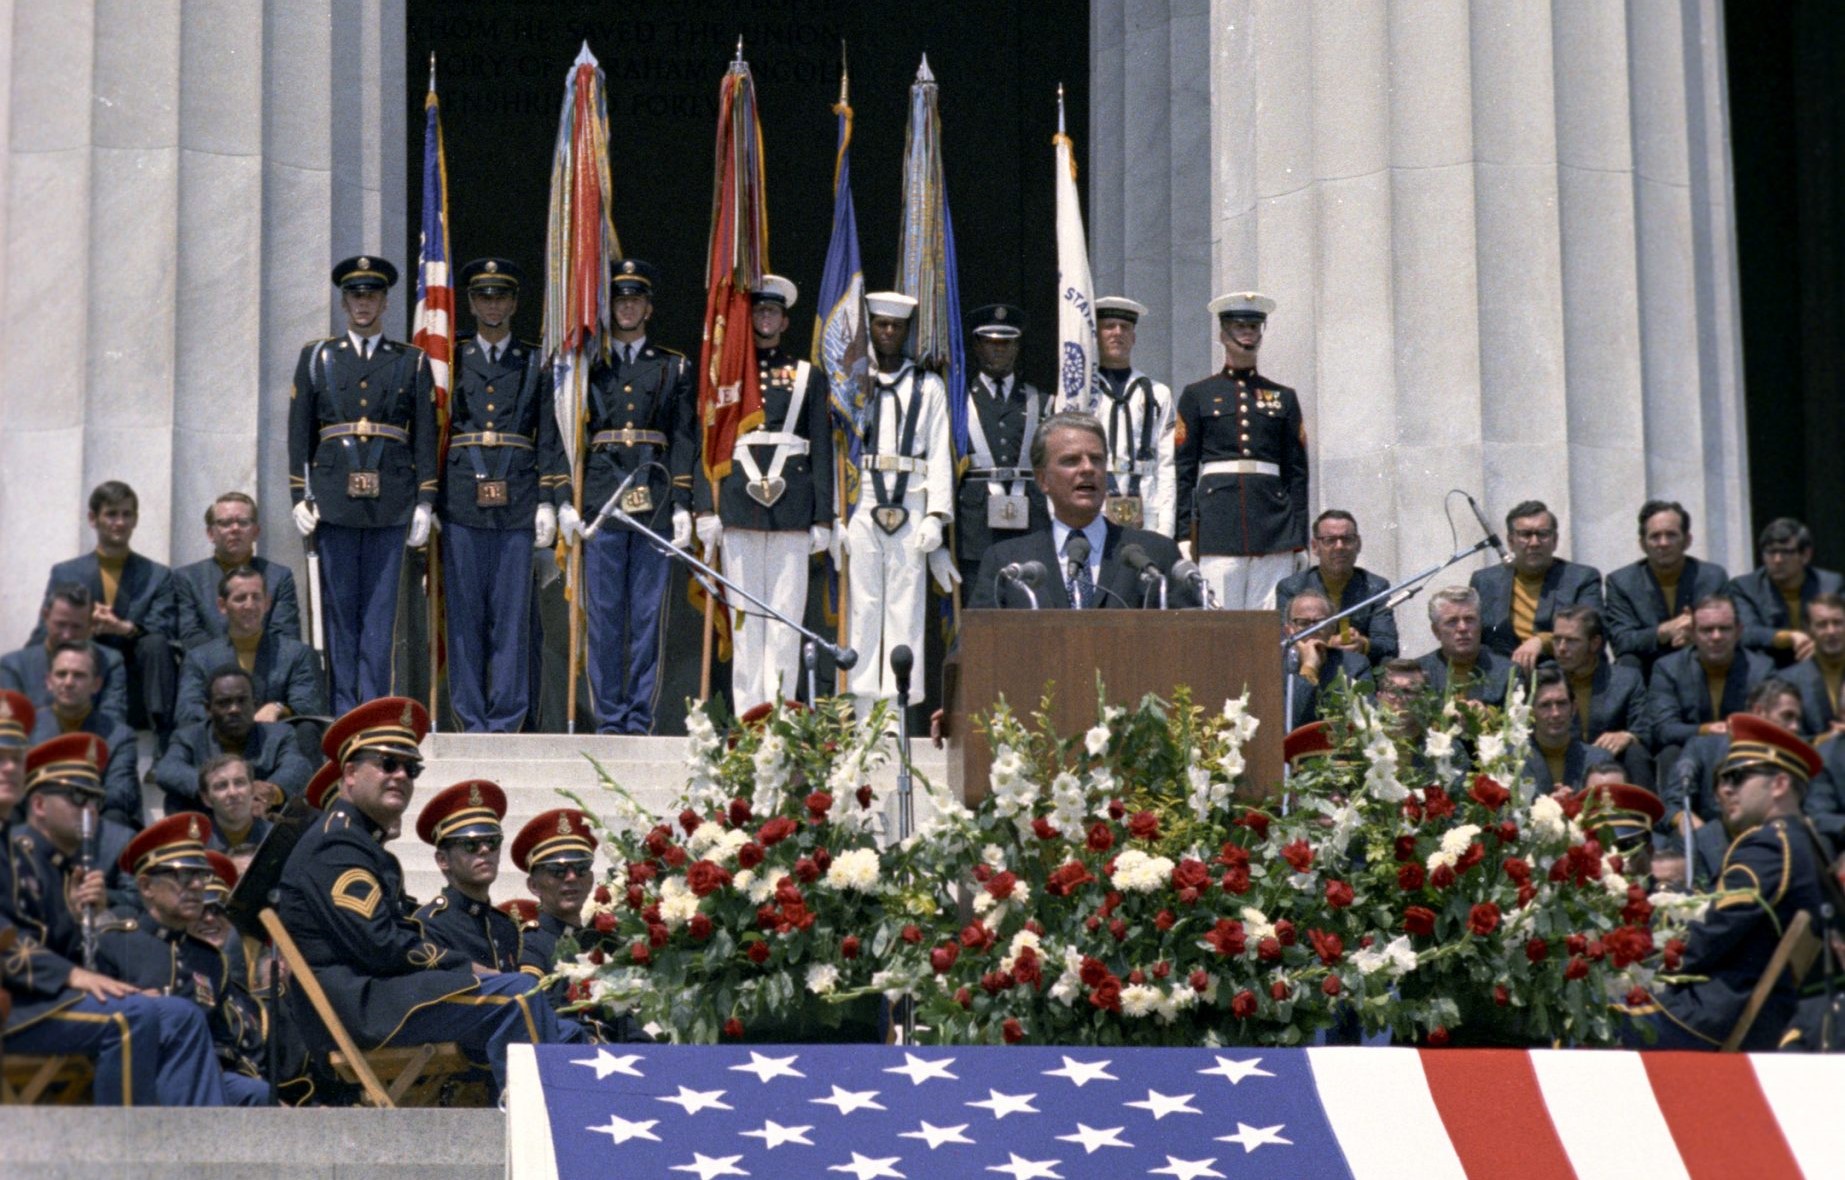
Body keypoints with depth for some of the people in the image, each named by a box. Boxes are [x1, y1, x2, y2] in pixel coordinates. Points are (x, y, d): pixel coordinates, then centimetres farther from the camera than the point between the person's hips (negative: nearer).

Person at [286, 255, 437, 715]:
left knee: (381, 609, -1)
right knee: (339, 608, 2)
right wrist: (300, 497, 1)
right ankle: (342, 710, 6)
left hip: (390, 503, 0)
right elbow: (299, 432, 9)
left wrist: (425, 502, 0)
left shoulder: (412, 362, 10)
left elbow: (425, 436, 7)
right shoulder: (316, 357, 11)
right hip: (334, 498, 0)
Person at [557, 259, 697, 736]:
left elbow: (685, 440, 6)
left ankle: (640, 716, 5)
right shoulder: (588, 365, 10)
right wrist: (566, 500, -2)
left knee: (648, 613, 1)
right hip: (602, 498, 0)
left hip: (656, 503, 0)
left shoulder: (675, 367, 11)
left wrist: (682, 505, -2)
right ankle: (609, 717, 5)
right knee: (605, 612, 0)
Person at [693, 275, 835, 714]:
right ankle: (747, 713, 3)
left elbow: (822, 451, 9)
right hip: (738, 506, 0)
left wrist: (822, 518, 3)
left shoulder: (809, 377, 12)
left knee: (787, 613, -3)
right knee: (744, 614, 1)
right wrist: (706, 508, -2)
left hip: (792, 507, 0)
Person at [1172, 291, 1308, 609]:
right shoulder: (1197, 395, 10)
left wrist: (1299, 537, 5)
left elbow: (1297, 471, 13)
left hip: (1273, 522, 2)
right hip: (1217, 517, -2)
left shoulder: (1283, 397, 15)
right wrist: (1185, 535, -1)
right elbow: (1183, 470, 7)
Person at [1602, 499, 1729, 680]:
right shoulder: (1621, 582, 1)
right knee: (1628, 664, -32)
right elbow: (1620, 642, -8)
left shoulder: (1714, 577, 4)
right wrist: (1665, 631, -26)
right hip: (1646, 676, -2)